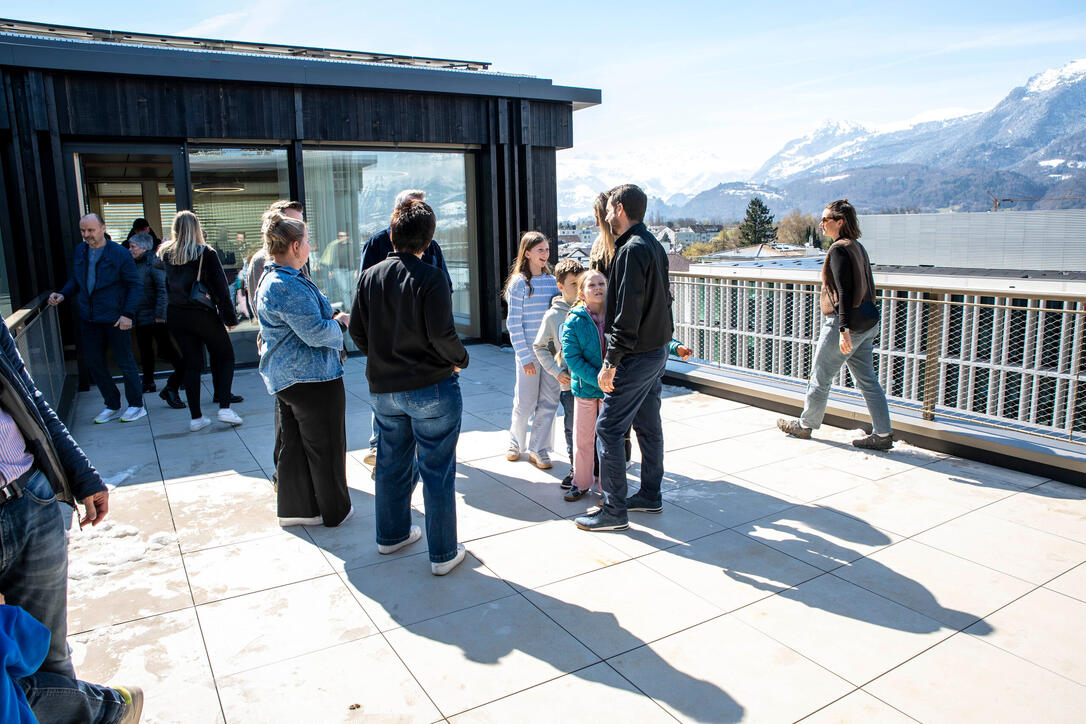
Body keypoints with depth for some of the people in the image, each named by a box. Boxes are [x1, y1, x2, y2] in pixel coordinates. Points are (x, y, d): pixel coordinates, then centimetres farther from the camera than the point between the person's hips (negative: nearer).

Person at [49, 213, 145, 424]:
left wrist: (128, 314, -15)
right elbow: (75, 280, 20)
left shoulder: (120, 253, -9)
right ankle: (112, 406, 23)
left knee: (124, 361, 1)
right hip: (88, 317, 7)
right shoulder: (80, 251, 9)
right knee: (94, 362, 11)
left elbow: (135, 285, -8)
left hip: (115, 317, -6)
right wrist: (63, 294, 0)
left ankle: (136, 405, 14)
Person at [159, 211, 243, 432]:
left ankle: (196, 417, 11)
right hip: (202, 314, -4)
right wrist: (230, 317, -5)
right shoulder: (206, 253, -10)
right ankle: (224, 407, -3)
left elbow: (167, 285, 7)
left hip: (175, 316, 4)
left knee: (191, 364, 10)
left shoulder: (167, 254, 4)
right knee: (225, 357, 9)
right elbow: (220, 287, -10)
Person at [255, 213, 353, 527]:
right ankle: (334, 510, 19)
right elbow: (315, 333, -25)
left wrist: (331, 316, 8)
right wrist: (340, 322, -7)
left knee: (292, 444, 17)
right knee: (324, 446, 5)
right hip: (312, 376, -10)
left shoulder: (270, 280, 12)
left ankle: (294, 507, 28)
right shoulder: (290, 286, -22)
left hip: (284, 378, 10)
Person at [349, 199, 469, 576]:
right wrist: (460, 360, -1)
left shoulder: (369, 277, 1)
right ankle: (443, 553, 14)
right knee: (437, 470, 4)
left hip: (384, 389, 6)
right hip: (432, 388, -5)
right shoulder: (431, 278, -16)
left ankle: (392, 534, 37)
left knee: (392, 463, 20)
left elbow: (357, 331, 4)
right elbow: (442, 335, -20)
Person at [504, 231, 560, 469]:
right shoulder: (519, 283, -7)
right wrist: (525, 358, -12)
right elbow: (513, 323, -8)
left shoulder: (552, 281, 7)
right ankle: (516, 442, 29)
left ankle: (538, 449, 19)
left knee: (549, 401, 5)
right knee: (525, 402, 3)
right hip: (529, 351, -4)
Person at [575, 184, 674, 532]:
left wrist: (611, 361, -21)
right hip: (657, 350, 10)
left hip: (636, 356, -10)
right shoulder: (653, 245, 12)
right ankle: (650, 496, 28)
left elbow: (628, 312, -24)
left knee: (608, 428, -4)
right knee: (648, 424, 17)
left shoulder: (632, 249, -18)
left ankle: (614, 510, 2)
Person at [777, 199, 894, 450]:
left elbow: (844, 292, -21)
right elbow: (867, 288, 18)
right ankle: (883, 435, 12)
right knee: (867, 380, 11)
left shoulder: (839, 249, -15)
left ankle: (805, 425, 21)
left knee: (820, 378, 6)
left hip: (844, 323, -9)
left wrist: (844, 329, -23)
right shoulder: (858, 247, 13)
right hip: (867, 322, 9)